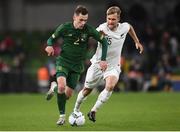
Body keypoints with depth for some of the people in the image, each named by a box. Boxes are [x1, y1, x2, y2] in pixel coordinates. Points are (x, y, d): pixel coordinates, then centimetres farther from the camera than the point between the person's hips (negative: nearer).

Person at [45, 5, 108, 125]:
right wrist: (49, 46, -21)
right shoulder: (64, 28, -11)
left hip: (77, 65, 2)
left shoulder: (88, 30, -10)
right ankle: (62, 115, -8)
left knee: (68, 95, 1)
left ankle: (54, 88, 37)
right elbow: (52, 38, 3)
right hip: (63, 61, -2)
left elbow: (104, 41, -1)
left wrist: (103, 60, -9)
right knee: (62, 86, -27)